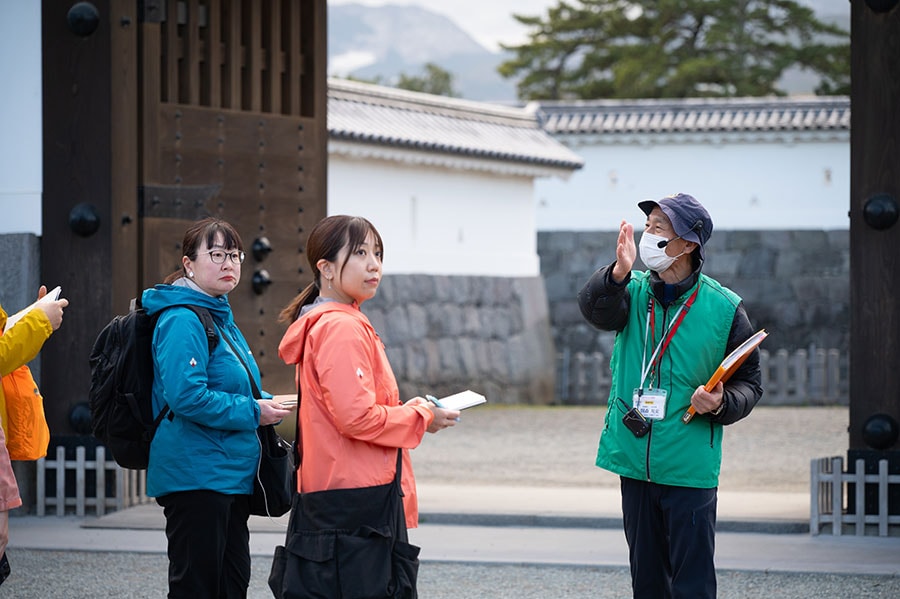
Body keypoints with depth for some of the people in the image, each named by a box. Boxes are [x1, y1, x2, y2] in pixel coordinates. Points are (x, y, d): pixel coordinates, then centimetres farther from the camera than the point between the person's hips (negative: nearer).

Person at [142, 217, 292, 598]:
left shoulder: (222, 319, 17)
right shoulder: (182, 322, -14)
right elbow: (186, 396, -25)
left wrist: (265, 404, 7)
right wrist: (252, 412, -18)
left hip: (231, 476, 10)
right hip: (195, 477, -10)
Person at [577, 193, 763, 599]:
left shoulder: (724, 308, -4)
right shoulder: (632, 291, 3)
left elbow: (749, 384, 3)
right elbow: (596, 309, -20)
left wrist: (720, 404, -18)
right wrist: (618, 274, -39)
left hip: (689, 470, -3)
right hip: (634, 462, 4)